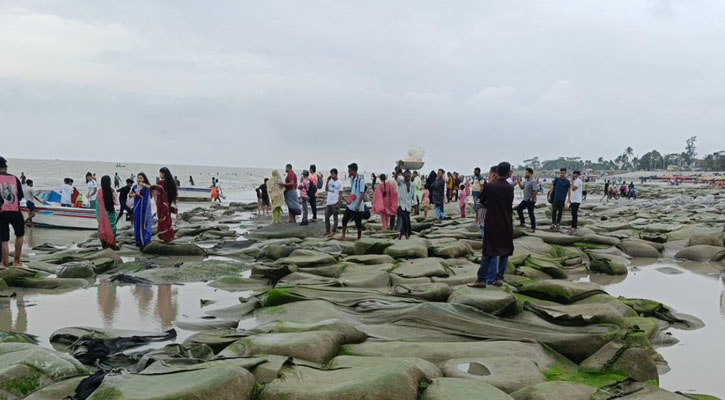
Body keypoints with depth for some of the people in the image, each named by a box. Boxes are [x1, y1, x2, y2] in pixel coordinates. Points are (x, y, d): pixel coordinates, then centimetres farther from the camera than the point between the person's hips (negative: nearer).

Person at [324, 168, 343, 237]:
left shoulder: (339, 183, -7)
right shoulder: (330, 181, 11)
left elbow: (340, 194, -8)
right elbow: (326, 189, 7)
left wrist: (339, 203, -14)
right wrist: (327, 180, 2)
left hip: (335, 202, -7)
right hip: (328, 202, 7)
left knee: (335, 217, 1)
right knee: (326, 217, 8)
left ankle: (333, 231, 6)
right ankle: (327, 231, 16)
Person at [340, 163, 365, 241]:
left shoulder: (361, 180, -17)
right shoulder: (351, 178, 8)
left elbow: (362, 193, -19)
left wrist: (358, 205, -21)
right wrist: (349, 200, 15)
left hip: (357, 206, -7)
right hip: (350, 205, 8)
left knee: (358, 223, 3)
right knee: (344, 220, 8)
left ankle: (359, 238, 16)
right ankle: (343, 236, 19)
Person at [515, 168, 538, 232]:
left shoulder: (533, 181, -21)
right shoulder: (526, 181, 9)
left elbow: (536, 191, -27)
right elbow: (521, 187, 20)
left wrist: (532, 199, -22)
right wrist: (518, 181, 7)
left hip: (530, 201, -10)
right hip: (525, 200, 10)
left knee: (531, 214, -2)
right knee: (518, 208, 14)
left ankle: (533, 228, 7)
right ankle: (522, 222, 21)